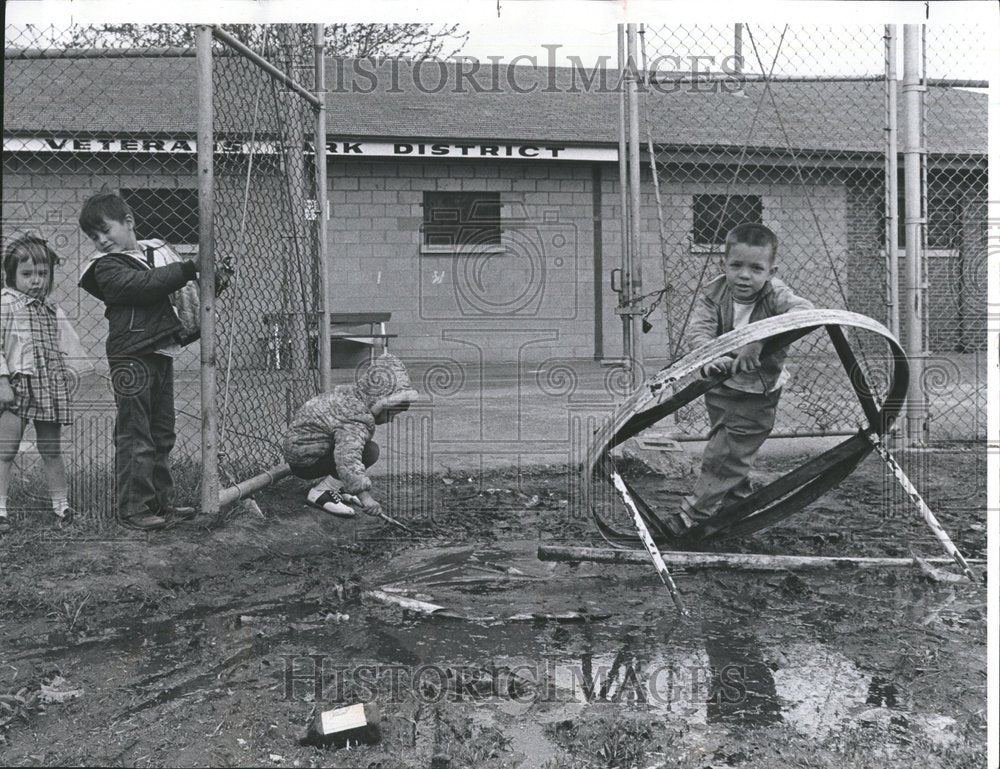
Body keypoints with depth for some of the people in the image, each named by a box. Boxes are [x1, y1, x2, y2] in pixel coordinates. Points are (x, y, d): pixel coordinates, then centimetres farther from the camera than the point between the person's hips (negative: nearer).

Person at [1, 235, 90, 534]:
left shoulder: (52, 310, 12)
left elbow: (67, 348, 18)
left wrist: (66, 375, 7)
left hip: (50, 389, 5)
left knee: (51, 449, 13)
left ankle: (61, 504, 22)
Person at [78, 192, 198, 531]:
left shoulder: (157, 250, 14)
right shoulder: (105, 267, -6)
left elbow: (181, 287, 21)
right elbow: (143, 285, -21)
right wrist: (186, 269, -17)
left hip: (162, 352, 7)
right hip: (132, 358, -7)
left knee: (162, 435, 13)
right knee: (135, 436, -4)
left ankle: (160, 503, 23)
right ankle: (133, 509, 3)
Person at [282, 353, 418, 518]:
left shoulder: (349, 392, 3)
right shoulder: (355, 421, -29)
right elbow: (347, 458, -43)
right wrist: (365, 496, -49)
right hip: (304, 462, -10)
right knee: (370, 451, -23)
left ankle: (335, 486, 11)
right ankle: (321, 493, -16)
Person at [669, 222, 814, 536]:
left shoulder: (775, 295, -22)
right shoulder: (714, 293, -13)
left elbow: (804, 310, -42)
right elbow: (698, 328, -25)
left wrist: (760, 339, -54)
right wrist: (710, 357, -48)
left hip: (757, 393, -4)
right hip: (720, 385, 4)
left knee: (726, 455, -3)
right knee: (724, 448, 18)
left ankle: (692, 515, 8)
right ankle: (738, 503, 39)